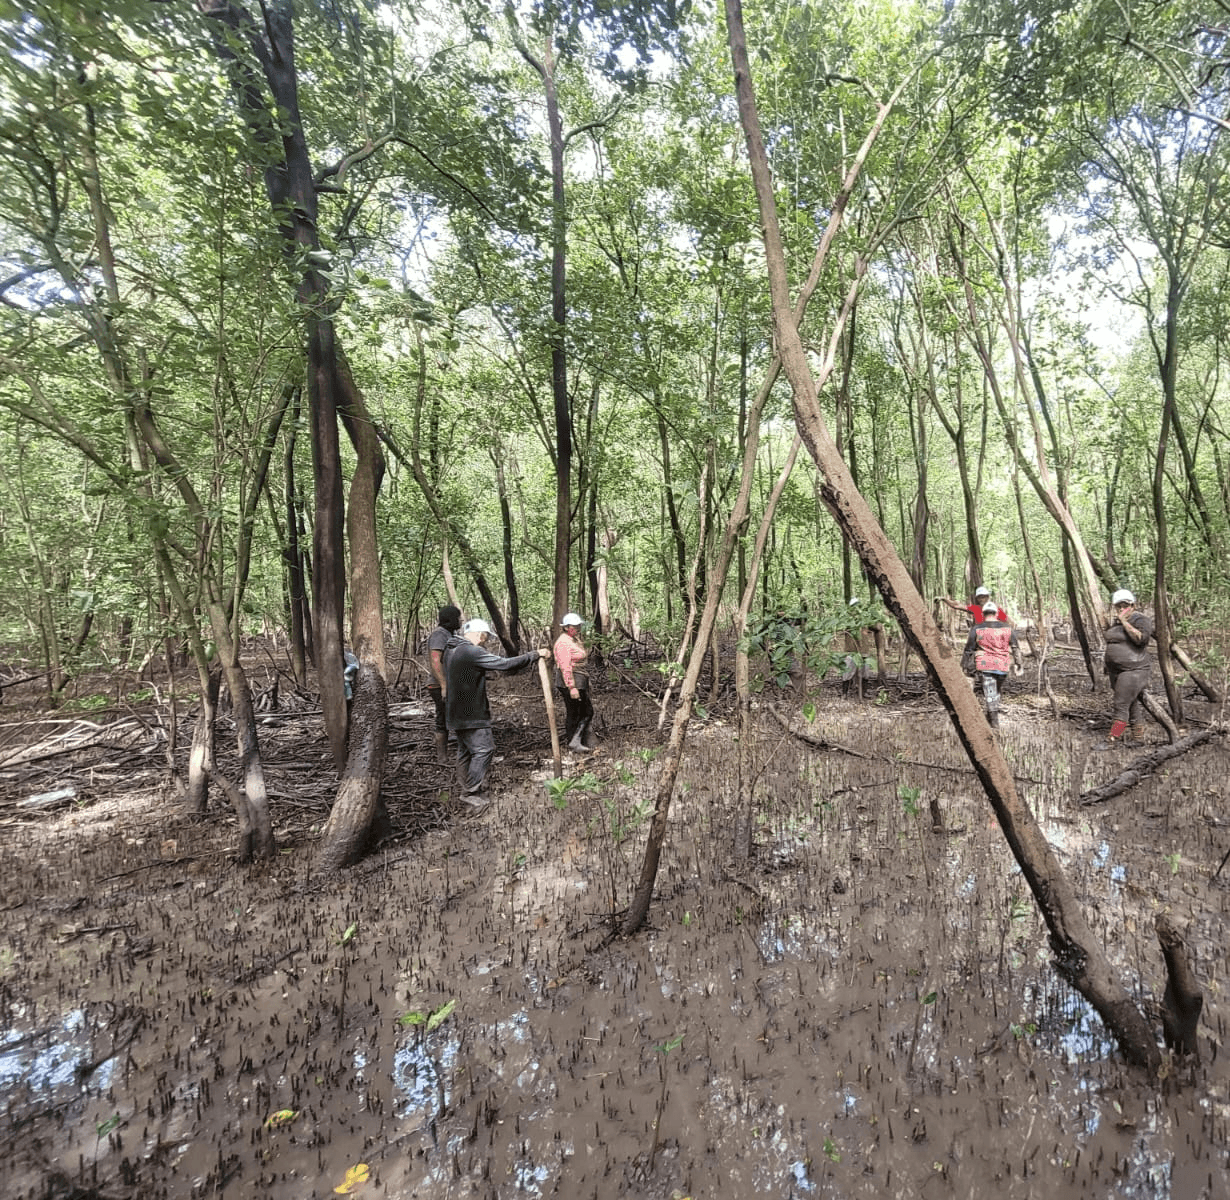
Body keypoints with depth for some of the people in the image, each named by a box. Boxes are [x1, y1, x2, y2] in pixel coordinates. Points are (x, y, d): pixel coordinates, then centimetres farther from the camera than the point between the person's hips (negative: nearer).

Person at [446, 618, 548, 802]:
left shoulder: (452, 652, 12)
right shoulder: (473, 653, -18)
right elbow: (506, 664, -21)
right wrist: (535, 654, -14)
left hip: (456, 712, 10)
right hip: (472, 714, -10)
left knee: (465, 750, 17)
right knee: (484, 749, -5)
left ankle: (467, 789, 25)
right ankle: (471, 792, -3)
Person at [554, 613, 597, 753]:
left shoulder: (575, 639, 16)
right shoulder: (563, 642, -16)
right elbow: (565, 667, -22)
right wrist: (572, 687, -26)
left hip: (581, 681, 10)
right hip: (570, 681, -10)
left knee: (587, 711, 9)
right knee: (573, 713, -2)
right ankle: (574, 745, 7)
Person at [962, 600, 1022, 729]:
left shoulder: (976, 629, -2)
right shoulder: (1007, 628, 6)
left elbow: (968, 649, 1)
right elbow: (1015, 648, 10)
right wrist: (1018, 664, 18)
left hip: (984, 665, -3)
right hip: (1002, 666, 3)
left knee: (989, 693, -1)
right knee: (996, 692, 19)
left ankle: (994, 720, -7)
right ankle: (991, 717, 24)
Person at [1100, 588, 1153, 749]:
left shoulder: (1140, 619, -9)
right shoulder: (1115, 621, 14)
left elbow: (1141, 638, -26)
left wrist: (1125, 622, -22)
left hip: (1133, 670, -8)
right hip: (1116, 671, 8)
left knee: (1122, 704, -10)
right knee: (1132, 705, 13)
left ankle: (1113, 739, -8)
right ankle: (1138, 737, 19)